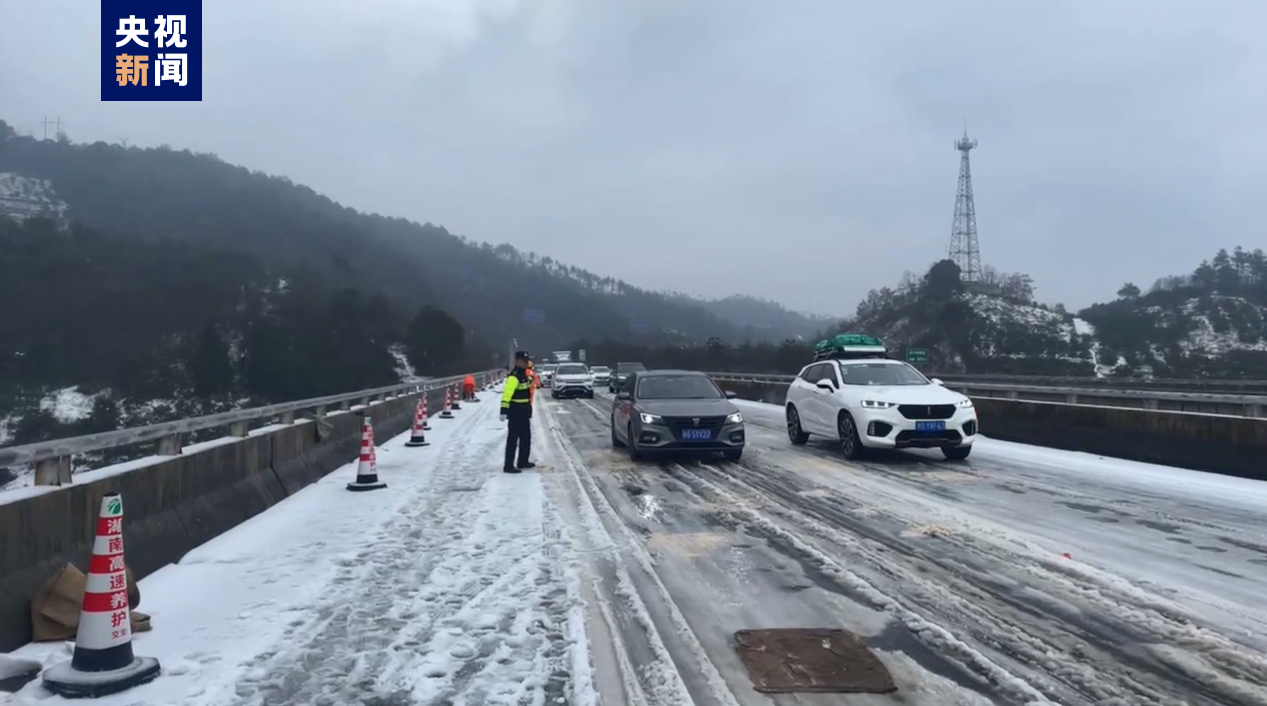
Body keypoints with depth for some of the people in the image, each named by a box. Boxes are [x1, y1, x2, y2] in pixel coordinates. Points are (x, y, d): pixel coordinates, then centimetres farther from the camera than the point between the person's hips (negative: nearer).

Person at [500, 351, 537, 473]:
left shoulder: (525, 374, 12)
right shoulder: (514, 376, -20)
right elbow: (506, 394, -29)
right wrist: (504, 410, -37)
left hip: (524, 411, 10)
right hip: (515, 411, -10)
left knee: (526, 437, 18)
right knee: (513, 438, -7)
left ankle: (523, 461, 30)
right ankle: (508, 466, -3)